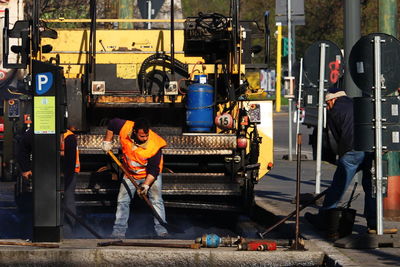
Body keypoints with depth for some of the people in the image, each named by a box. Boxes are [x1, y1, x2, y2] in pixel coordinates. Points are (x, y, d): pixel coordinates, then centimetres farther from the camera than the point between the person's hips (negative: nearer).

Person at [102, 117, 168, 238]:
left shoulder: (155, 145, -35)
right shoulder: (125, 128, -28)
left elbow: (153, 170, -26)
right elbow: (112, 124, -4)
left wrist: (146, 185, -33)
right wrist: (107, 142, -3)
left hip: (151, 174, -3)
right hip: (131, 173, 3)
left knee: (156, 200, -11)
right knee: (122, 200, 3)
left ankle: (161, 230, -5)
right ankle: (119, 230, 10)